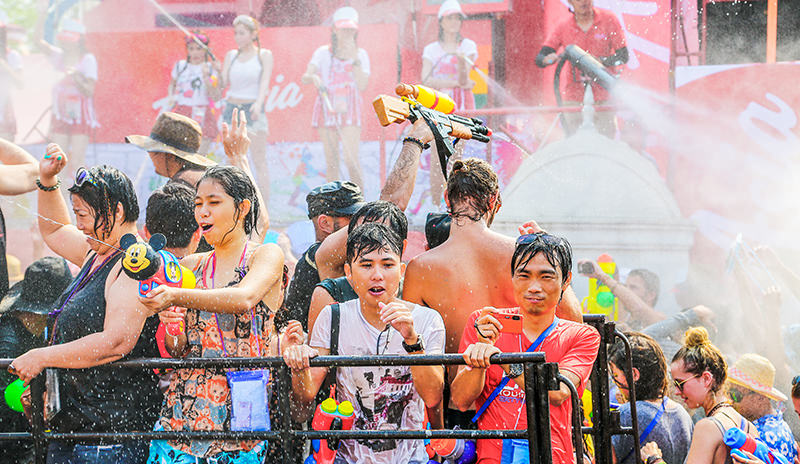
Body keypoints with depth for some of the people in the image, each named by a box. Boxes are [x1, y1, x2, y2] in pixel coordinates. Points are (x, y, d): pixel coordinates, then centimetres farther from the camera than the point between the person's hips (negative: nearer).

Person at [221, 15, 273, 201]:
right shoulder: (231, 55, 12)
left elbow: (265, 81, -9)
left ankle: (264, 209, -9)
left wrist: (258, 104, -25)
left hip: (253, 110, -4)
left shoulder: (264, 55, 3)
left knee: (259, 161, -7)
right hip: (232, 108, 4)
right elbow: (223, 83, 7)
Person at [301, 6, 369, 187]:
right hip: (327, 109, 1)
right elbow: (305, 77, -6)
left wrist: (354, 58, -10)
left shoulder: (361, 55, 7)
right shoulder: (323, 53, 6)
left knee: (351, 160, -14)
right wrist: (313, 78, -29)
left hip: (349, 111, -1)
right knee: (331, 162, 1)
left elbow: (362, 86, -4)